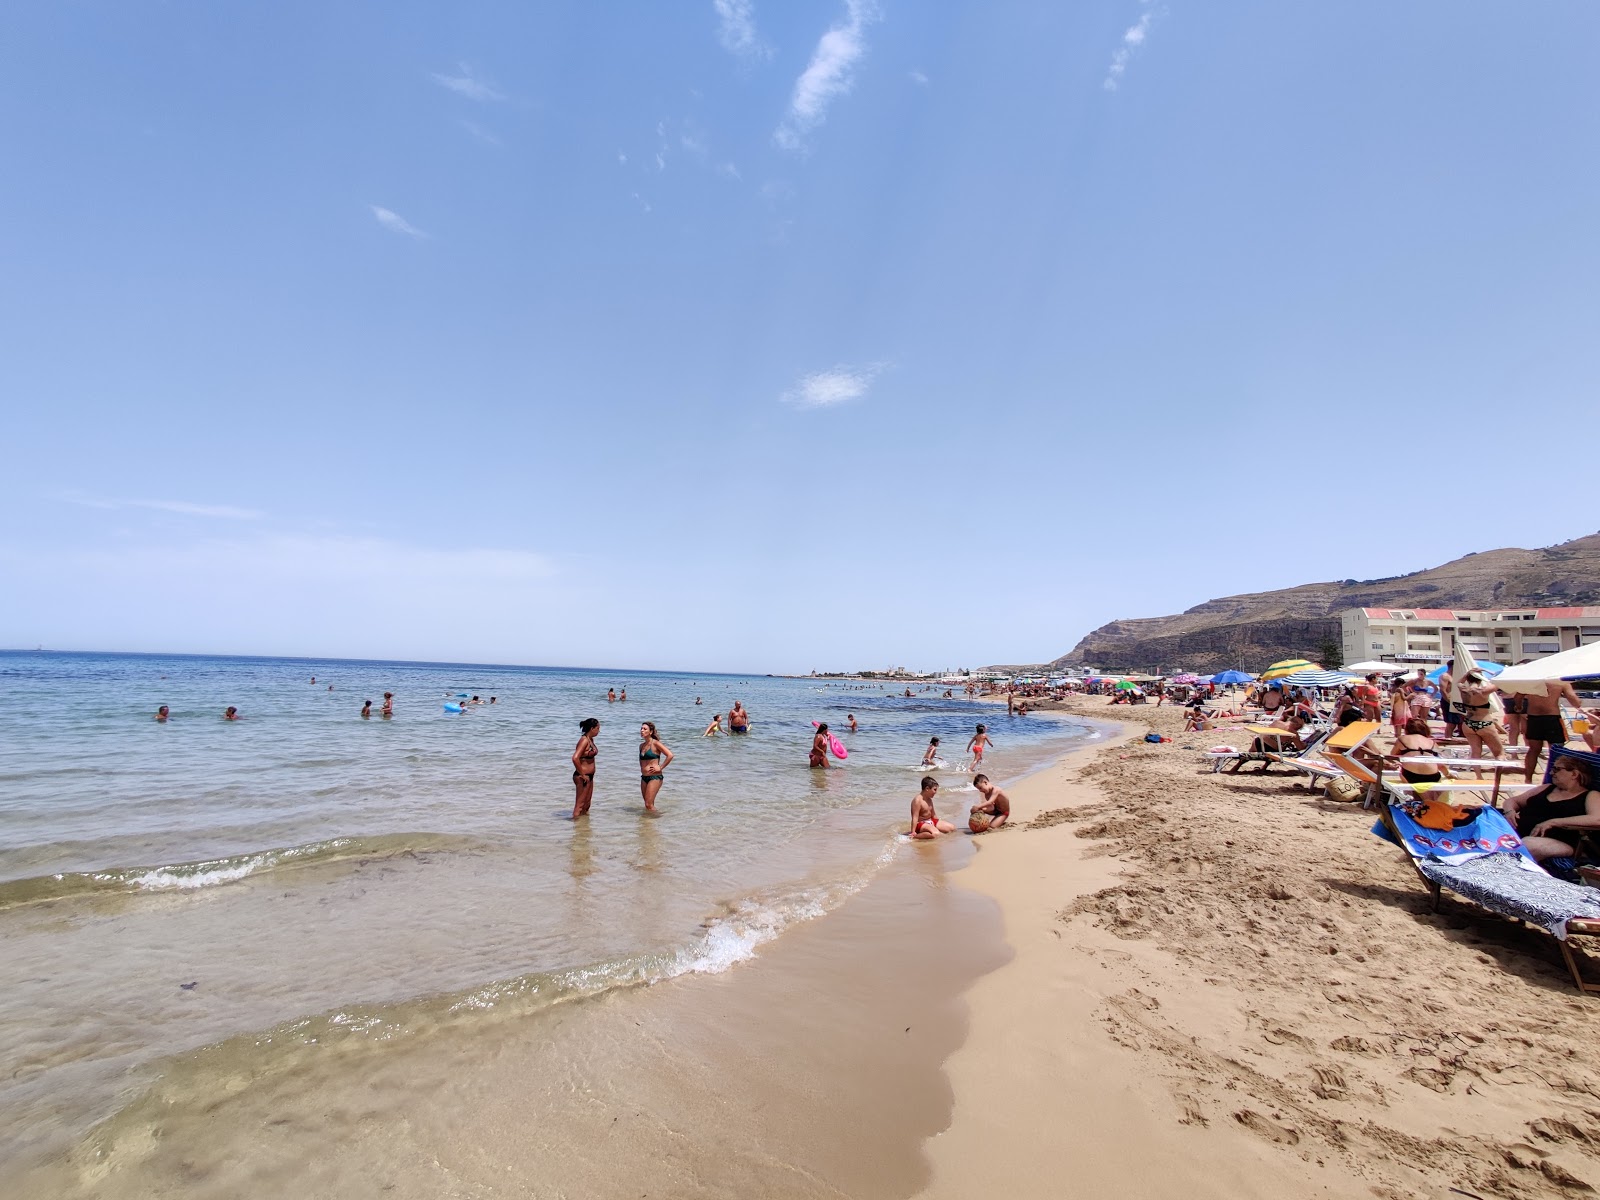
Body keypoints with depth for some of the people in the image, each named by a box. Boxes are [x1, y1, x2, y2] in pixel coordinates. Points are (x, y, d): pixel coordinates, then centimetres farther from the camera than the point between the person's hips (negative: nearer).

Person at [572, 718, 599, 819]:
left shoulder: (590, 739, 9)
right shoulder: (584, 740, -19)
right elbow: (575, 758, -30)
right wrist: (582, 775, -21)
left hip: (589, 776, 9)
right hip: (582, 778, -9)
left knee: (587, 804, 18)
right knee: (579, 805, 0)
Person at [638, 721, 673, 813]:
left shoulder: (655, 743, -10)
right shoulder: (641, 745, 11)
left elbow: (670, 755, -17)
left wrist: (660, 768, -13)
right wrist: (642, 768, 14)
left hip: (655, 777, -7)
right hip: (644, 777, 7)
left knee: (649, 804, -11)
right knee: (647, 805, 11)